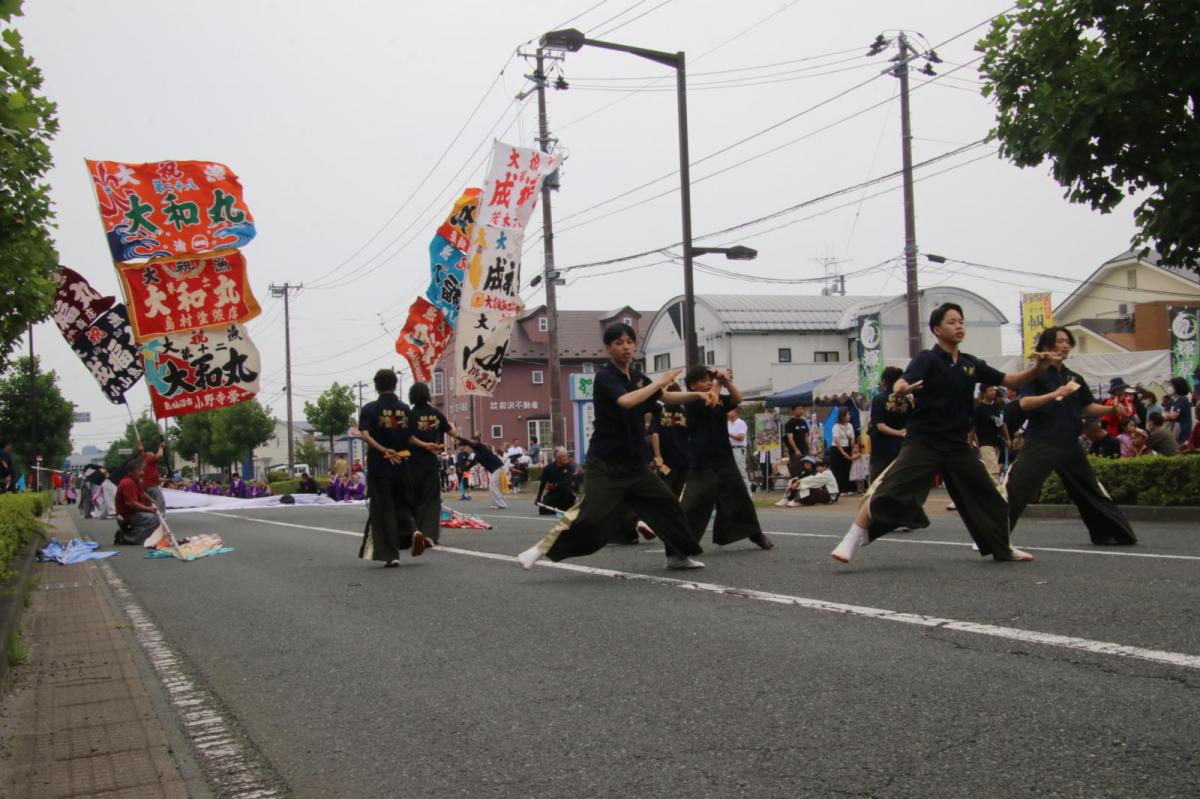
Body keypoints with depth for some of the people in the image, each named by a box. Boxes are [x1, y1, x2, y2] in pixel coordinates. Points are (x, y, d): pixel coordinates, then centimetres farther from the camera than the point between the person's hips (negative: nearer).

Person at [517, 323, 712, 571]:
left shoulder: (637, 377, 10)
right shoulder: (604, 376, -13)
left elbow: (666, 398, 20)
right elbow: (626, 401, -30)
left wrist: (697, 394, 5)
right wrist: (659, 382, -20)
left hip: (634, 462, 8)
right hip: (605, 462, -8)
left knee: (666, 502, 12)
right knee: (591, 513, -20)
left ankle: (678, 555, 27)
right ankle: (541, 549, -12)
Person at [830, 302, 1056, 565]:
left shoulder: (971, 364, 8)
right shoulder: (927, 359, -9)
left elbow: (1010, 381, 11)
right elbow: (903, 382, -27)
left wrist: (1037, 368, -6)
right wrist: (902, 388, -52)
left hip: (957, 444, 6)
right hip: (923, 441, -6)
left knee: (986, 496, 13)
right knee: (890, 492, -19)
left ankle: (1003, 548, 34)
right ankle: (851, 542, -16)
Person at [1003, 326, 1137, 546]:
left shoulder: (1074, 378, 14)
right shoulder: (1037, 374, -3)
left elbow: (1088, 407, 17)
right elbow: (1024, 403, -16)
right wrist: (1054, 394, -27)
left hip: (1069, 444, 6)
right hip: (1040, 443, -6)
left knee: (1091, 490, 16)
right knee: (1015, 488, -16)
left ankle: (1106, 532, 32)